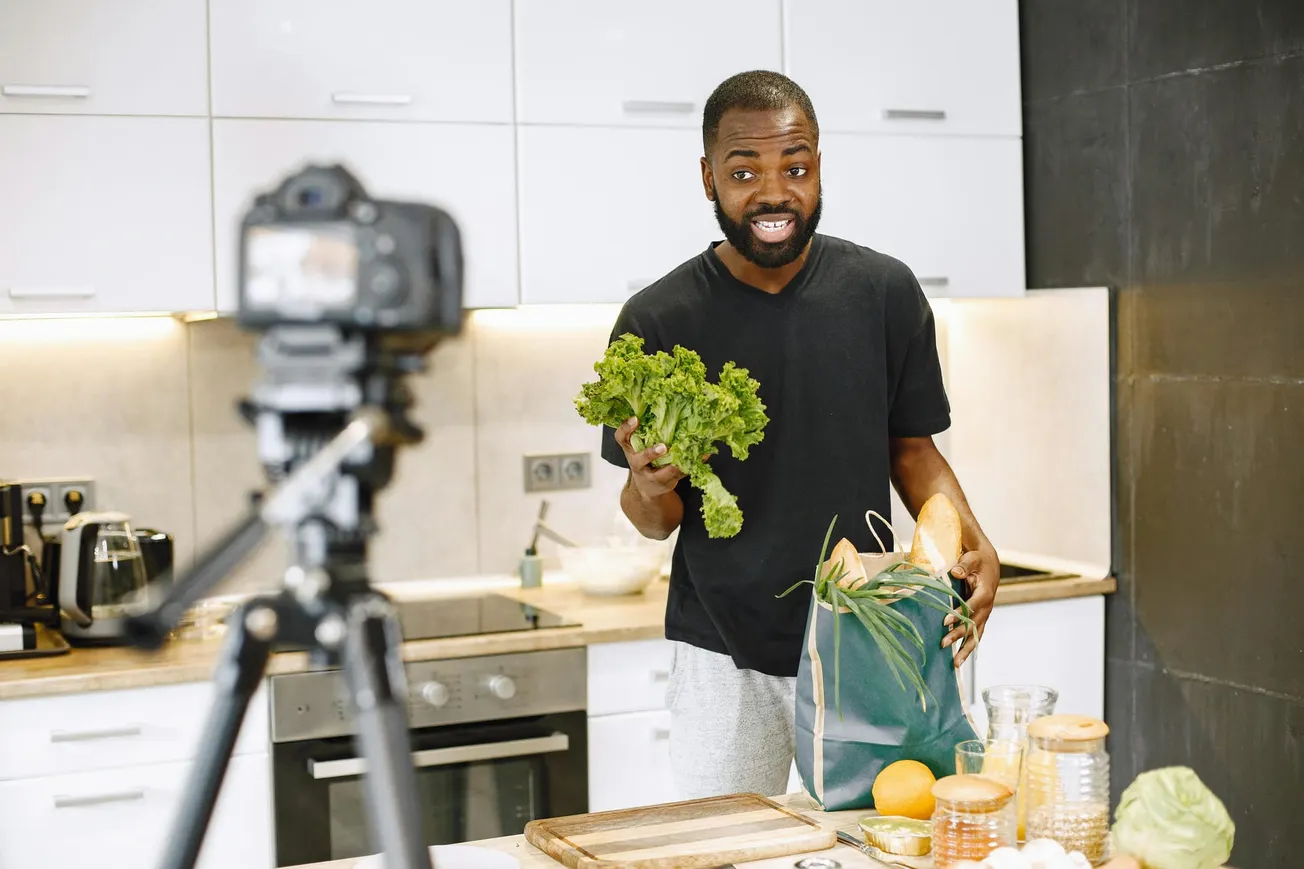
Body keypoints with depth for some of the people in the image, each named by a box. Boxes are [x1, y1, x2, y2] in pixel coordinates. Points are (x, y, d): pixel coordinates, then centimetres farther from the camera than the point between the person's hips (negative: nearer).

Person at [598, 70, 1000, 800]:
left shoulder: (884, 292, -2)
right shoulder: (658, 321, -6)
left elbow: (911, 447, 7)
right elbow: (657, 521, 0)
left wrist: (974, 543, -11)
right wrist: (649, 486, -23)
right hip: (724, 659, -1)